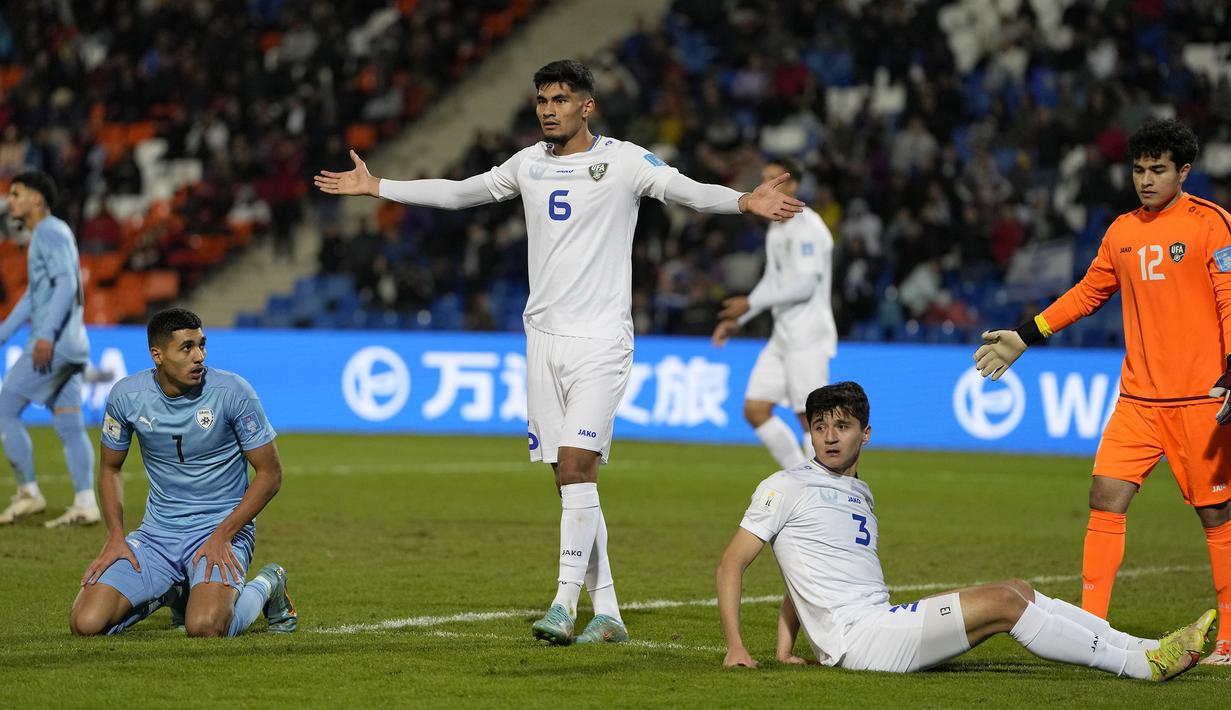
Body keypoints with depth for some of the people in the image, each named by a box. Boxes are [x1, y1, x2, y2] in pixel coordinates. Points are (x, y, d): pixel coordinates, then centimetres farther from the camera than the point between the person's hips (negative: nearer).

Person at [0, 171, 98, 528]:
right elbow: (33, 296, 28)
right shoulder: (44, 235, 22)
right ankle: (85, 503, 0)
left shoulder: (51, 233, -9)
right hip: (70, 348, 10)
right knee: (68, 425, 5)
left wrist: (47, 334, -27)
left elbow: (66, 284, -20)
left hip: (54, 346, -10)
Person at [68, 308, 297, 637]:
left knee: (204, 627, -31)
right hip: (157, 533, 4)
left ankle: (265, 586, 5)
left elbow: (270, 474, -8)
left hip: (222, 529, -4)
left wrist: (222, 536, -17)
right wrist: (116, 536, -3)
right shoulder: (126, 395, -5)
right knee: (86, 622, -13)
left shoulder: (233, 391, -14)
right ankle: (172, 594, 18)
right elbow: (110, 468, 12)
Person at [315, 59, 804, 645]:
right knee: (569, 478, 4)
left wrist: (745, 202, -34)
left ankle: (564, 603, -17)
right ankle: (606, 613, 9)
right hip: (544, 334, 6)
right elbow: (459, 193, 25)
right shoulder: (530, 163, 12)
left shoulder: (622, 161, -4)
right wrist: (375, 187, 27)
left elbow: (690, 192, -14)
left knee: (576, 464, -17)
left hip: (600, 339, -6)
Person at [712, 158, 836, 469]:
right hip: (782, 335, 9)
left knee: (810, 417, -8)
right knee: (755, 410, 4)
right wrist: (737, 320, 16)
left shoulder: (808, 227, -13)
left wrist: (752, 302, -20)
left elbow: (806, 284, -20)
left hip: (808, 335, -9)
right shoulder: (776, 229, 16)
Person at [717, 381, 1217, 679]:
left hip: (881, 624, 8)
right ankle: (1143, 664, -14)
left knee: (1019, 590, 0)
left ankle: (1146, 649, -5)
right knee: (1004, 602, -16)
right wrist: (736, 647, -12)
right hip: (855, 639, -8)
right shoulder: (787, 487, 0)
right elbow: (731, 564, -2)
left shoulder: (861, 496, 24)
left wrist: (786, 652, 18)